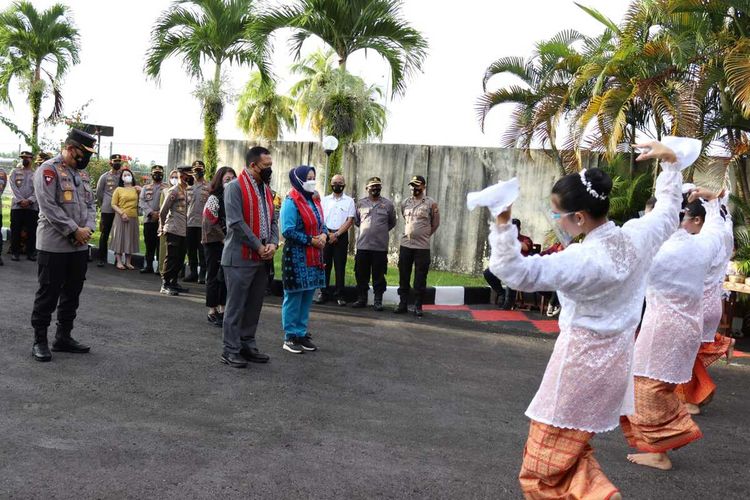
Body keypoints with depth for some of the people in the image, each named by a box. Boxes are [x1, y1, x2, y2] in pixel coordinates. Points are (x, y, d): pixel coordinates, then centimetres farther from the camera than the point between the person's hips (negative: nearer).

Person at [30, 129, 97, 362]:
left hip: (80, 246, 8)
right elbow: (49, 206, -18)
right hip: (54, 245, -8)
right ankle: (40, 341, 10)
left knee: (72, 293, 13)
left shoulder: (82, 173, 15)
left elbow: (90, 204, 15)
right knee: (48, 294, 0)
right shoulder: (48, 170, -10)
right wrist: (74, 230, -18)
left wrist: (88, 228, -4)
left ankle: (63, 337, 24)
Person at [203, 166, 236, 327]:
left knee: (226, 277, 9)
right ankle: (212, 312, 8)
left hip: (229, 243, 5)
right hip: (215, 243, -5)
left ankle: (222, 309, 18)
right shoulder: (214, 198, -7)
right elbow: (211, 223, -12)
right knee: (214, 276, 2)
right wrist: (224, 240, -12)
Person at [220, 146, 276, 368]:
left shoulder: (266, 189, 15)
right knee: (236, 305, -1)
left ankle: (247, 344, 23)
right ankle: (231, 350, 7)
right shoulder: (235, 187, -11)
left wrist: (273, 243, -4)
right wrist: (258, 246, -15)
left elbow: (273, 219, 14)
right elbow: (236, 222, -18)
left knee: (254, 304, 13)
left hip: (262, 258, 8)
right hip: (240, 258, -8)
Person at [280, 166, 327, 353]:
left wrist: (324, 235, -3)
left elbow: (322, 224, 19)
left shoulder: (314, 200, 13)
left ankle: (301, 333, 22)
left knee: (307, 297, 12)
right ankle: (290, 337, 8)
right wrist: (311, 240, -18)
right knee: (294, 297, -1)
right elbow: (288, 231, -19)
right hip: (296, 257, -8)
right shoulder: (291, 202, -12)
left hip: (314, 257, 8)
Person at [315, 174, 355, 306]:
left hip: (341, 236, -2)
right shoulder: (325, 200, 11)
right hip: (326, 234, 2)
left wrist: (336, 234, -10)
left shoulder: (349, 201, 4)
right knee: (325, 265, 2)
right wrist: (328, 234, -8)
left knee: (340, 266, 0)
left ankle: (339, 295, 5)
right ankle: (324, 294, 8)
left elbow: (350, 220, -3)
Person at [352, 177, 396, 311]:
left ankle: (378, 301, 8)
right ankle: (361, 299, 17)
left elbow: (392, 223, 15)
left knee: (379, 275, 1)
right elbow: (356, 220, 19)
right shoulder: (361, 203, 7)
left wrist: (381, 231, 12)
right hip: (363, 245, 2)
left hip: (380, 246, -2)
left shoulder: (388, 204, 4)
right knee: (361, 274, 6)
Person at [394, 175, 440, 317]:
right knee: (403, 277, 8)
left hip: (422, 247, -4)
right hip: (405, 245, 4)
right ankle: (402, 304, 17)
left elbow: (435, 224, 6)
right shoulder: (405, 203, 8)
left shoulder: (431, 203, -4)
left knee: (420, 279, 1)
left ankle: (418, 306, 10)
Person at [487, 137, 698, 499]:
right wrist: (671, 159, 24)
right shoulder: (637, 237, -5)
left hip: (581, 362, -8)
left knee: (546, 468, 5)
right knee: (571, 452, 22)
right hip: (615, 358, 8)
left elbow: (517, 272, -34)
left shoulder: (585, 259, -27)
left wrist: (503, 224, -41)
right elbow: (668, 212, 17)